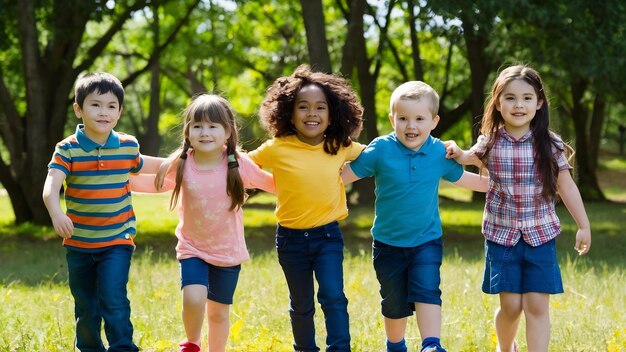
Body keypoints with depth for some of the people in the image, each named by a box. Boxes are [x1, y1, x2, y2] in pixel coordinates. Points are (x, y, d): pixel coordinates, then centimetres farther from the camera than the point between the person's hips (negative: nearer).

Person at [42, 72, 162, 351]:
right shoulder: (68, 149, -11)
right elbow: (51, 184, -26)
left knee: (113, 300, -16)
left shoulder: (128, 146, -1)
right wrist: (56, 213, -45)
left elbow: (138, 164, 25)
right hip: (79, 242, 0)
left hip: (117, 241, 0)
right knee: (85, 306, 14)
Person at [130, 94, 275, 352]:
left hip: (228, 252, 0)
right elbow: (153, 183, 5)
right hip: (192, 249, 0)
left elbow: (271, 183, 0)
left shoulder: (239, 164, -13)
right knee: (193, 299, -20)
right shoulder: (181, 165, -9)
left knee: (218, 312, 10)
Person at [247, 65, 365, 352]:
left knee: (334, 297, -14)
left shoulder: (341, 147, -4)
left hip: (328, 235, 0)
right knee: (301, 304, 14)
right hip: (291, 238, 0)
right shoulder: (277, 149, -11)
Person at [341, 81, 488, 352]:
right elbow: (345, 174, -6)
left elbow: (462, 178, 14)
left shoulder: (440, 153, -5)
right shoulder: (381, 150, -13)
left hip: (427, 241, 1)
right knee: (394, 303, 12)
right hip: (388, 243, 0)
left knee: (427, 291, -17)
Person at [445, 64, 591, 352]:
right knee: (510, 306, 3)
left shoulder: (550, 144, -6)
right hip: (501, 234, 0)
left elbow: (566, 187, 2)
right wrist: (458, 154, -3)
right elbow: (473, 158, 18)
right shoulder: (489, 143, -4)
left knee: (537, 305, -5)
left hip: (541, 236, 0)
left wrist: (584, 226, 3)